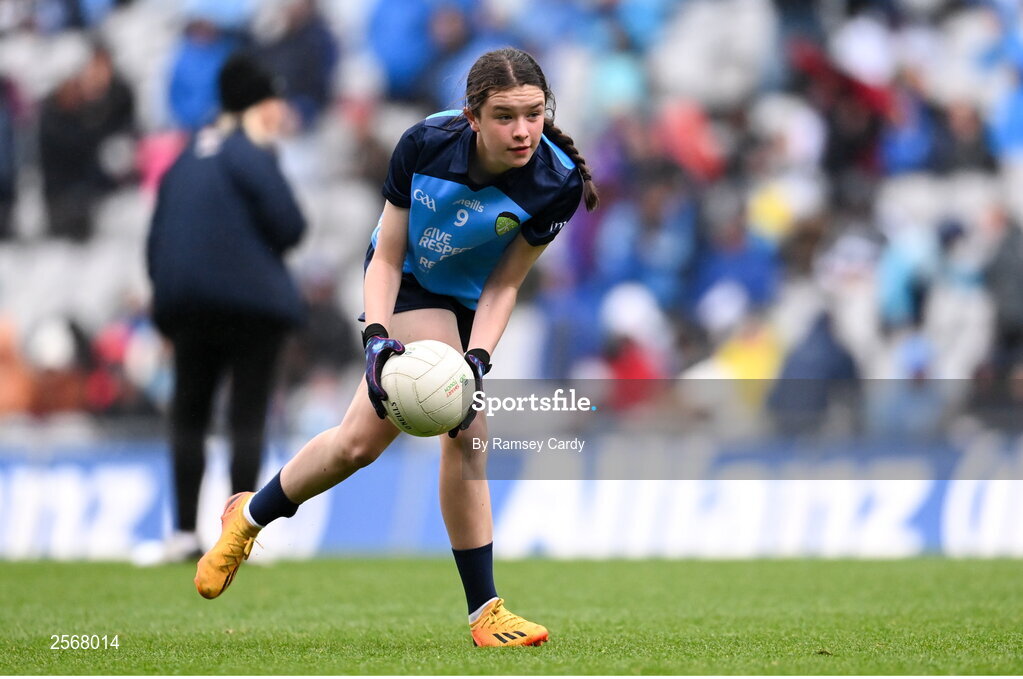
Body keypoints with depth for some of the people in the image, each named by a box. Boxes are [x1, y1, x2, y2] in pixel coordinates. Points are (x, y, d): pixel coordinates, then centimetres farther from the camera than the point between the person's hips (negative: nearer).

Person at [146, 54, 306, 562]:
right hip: (252, 303, -6)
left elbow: (156, 239, 16)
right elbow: (289, 226, -14)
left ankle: (184, 532, 5)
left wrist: (167, 313, 18)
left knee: (188, 413, 12)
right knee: (248, 417, -2)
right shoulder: (251, 153, -8)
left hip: (186, 305, 6)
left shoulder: (188, 156, 15)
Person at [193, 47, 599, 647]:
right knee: (465, 433, -19)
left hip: (466, 303, 3)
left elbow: (504, 284, -14)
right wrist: (377, 336, -32)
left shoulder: (557, 183, -25)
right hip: (408, 286, -3)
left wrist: (477, 360, -27)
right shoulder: (426, 143, -27)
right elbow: (387, 257, -17)